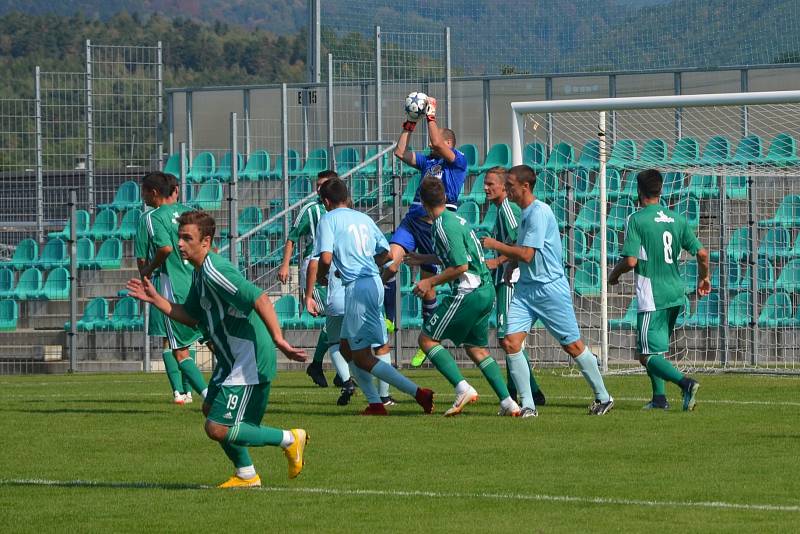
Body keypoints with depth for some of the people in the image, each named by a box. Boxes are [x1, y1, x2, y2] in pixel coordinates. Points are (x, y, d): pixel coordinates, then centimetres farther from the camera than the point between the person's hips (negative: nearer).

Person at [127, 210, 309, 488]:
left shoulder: (214, 271, -21)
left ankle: (289, 439, 4)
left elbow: (260, 299, -30)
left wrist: (277, 338, -38)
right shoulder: (200, 273, 12)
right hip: (231, 359, 11)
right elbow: (190, 316, 23)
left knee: (218, 429, -10)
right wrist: (155, 299, 14)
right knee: (211, 410, 22)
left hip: (250, 361, -11)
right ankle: (246, 474, 31)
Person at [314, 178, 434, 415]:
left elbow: (326, 257, -16)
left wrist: (321, 275, 5)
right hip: (375, 282, 8)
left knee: (362, 358, -5)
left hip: (357, 287, -8)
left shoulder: (328, 220, -4)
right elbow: (386, 254, 18)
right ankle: (375, 403, 14)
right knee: (347, 346, 21)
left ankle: (419, 393, -16)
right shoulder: (364, 218, 17)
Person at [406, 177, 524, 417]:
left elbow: (461, 266, -19)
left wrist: (430, 282, -10)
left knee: (427, 339, -2)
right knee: (477, 349, 16)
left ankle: (463, 388, -13)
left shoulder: (444, 226, -15)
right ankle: (508, 403, 8)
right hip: (486, 291, 9)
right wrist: (425, 259, 41)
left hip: (468, 292, -9)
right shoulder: (454, 219, 14)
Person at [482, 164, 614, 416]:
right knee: (510, 342, -6)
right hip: (525, 289, 8)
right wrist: (512, 263, 9)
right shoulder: (525, 213, 13)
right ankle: (527, 404, -2)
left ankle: (603, 397, 16)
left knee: (572, 345, 1)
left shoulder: (539, 212, -16)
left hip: (550, 288, -8)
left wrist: (495, 245, -11)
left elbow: (527, 254, -21)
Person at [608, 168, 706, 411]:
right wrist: (704, 278, 25)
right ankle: (659, 397, 14)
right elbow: (702, 253, 6)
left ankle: (685, 382, -26)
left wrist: (614, 274, 5)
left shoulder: (636, 220, -10)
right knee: (657, 348, 22)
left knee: (647, 355, -6)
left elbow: (631, 261, -16)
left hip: (652, 297, -7)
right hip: (675, 294, 7)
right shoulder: (677, 219, 7)